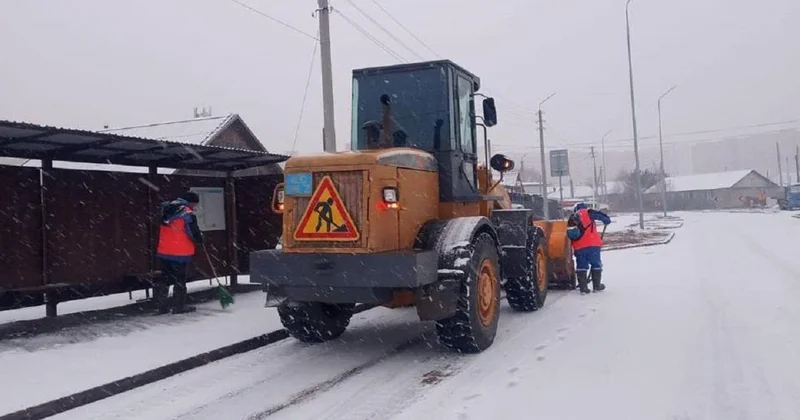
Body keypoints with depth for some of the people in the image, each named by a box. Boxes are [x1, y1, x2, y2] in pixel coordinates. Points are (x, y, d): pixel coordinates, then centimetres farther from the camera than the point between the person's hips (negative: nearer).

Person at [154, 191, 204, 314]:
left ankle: (161, 305, 19)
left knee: (165, 278, 15)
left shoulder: (167, 209, 9)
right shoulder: (188, 214, -14)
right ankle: (179, 306, 9)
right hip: (180, 254, -7)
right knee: (180, 280, 4)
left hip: (163, 252, 7)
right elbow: (195, 235, -13)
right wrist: (200, 239, 7)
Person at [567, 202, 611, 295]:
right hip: (592, 244, -4)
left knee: (581, 266, 10)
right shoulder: (587, 213, 7)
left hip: (578, 247, 4)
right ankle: (597, 286, 15)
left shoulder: (572, 219, 21)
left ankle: (583, 287, 7)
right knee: (596, 264, 10)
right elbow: (600, 215, -3)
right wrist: (607, 220, 17)